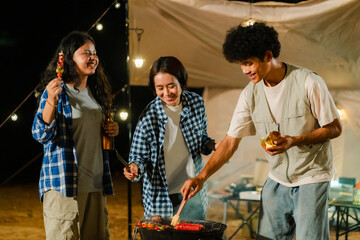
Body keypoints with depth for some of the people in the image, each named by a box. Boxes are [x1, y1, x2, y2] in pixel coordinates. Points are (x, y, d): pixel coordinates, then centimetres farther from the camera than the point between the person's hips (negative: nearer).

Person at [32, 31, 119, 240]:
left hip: (96, 184, 7)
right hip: (64, 184, -7)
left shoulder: (96, 92, 14)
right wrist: (51, 102, -29)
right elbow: (41, 135, -16)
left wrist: (112, 130, 7)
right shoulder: (57, 91, -6)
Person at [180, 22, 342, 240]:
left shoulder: (308, 83, -16)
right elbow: (230, 142, 1)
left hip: (312, 177, -5)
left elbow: (334, 128, -10)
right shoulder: (251, 93, -2)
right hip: (277, 179, 5)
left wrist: (295, 141, -25)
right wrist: (202, 177, -10)